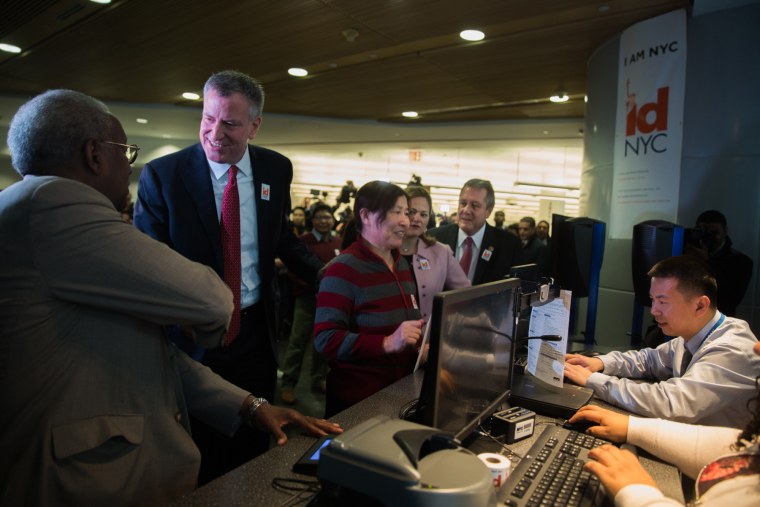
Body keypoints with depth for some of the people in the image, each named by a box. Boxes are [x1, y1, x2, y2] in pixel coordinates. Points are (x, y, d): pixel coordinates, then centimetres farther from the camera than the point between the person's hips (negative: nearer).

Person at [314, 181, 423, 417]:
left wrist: (421, 342, -4)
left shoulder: (402, 264, 7)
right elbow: (325, 339, -22)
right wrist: (387, 343, -31)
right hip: (356, 400, -7)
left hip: (400, 391, 8)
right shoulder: (343, 269, -18)